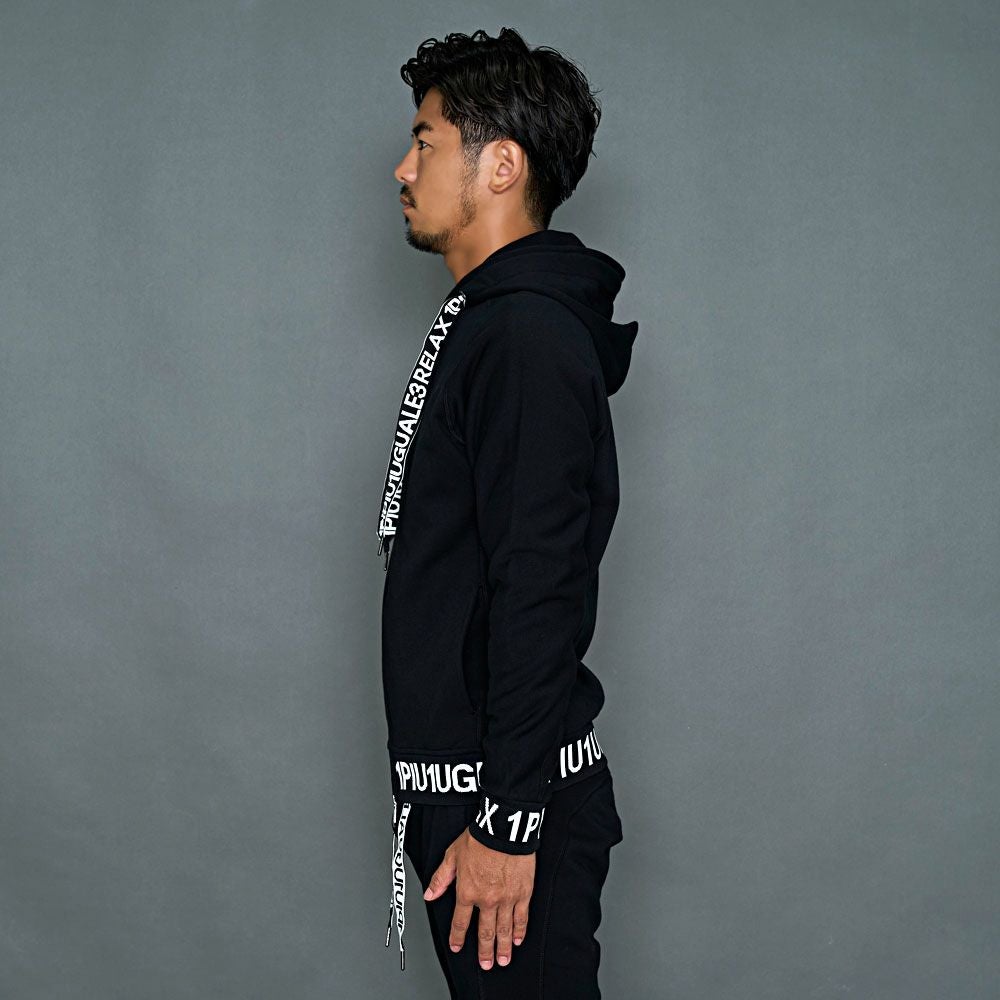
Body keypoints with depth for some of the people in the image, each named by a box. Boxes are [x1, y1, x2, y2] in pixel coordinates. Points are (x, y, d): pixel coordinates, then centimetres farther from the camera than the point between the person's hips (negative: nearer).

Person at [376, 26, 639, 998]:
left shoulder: (527, 341, -17)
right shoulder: (482, 325, 15)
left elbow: (539, 598, -23)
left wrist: (508, 821, -23)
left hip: (510, 796, -10)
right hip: (455, 782, 10)